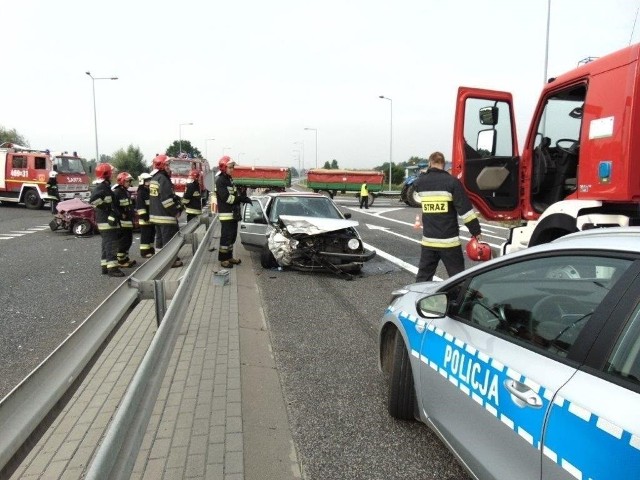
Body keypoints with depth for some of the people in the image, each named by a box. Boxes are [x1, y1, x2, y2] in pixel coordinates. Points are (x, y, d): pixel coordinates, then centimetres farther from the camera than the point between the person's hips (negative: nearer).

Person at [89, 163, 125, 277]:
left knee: (106, 244, 14)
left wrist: (114, 213, 18)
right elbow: (93, 199, -31)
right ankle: (112, 268, -10)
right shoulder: (101, 187, -15)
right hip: (107, 221, -10)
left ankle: (105, 266, 20)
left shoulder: (104, 186, 17)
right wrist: (106, 207, -21)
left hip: (107, 220, 10)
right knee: (111, 244, -10)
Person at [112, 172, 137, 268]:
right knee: (122, 241, -6)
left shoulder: (127, 192, 18)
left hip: (128, 221, 10)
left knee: (128, 241, 15)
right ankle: (121, 261, 0)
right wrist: (121, 215, -22)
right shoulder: (116, 192, -13)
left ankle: (125, 258, 25)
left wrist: (131, 217, 21)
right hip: (121, 222, -10)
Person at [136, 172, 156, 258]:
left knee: (152, 235, 13)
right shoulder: (140, 193, -11)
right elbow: (140, 206, -18)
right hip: (145, 219, -9)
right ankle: (144, 252, -4)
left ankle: (151, 250, 21)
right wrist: (144, 216, -22)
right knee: (145, 236, -7)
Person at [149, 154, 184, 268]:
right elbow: (166, 199, -22)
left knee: (160, 237, 15)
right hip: (165, 215, -10)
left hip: (156, 214, 10)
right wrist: (175, 212, -14)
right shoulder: (163, 179, -16)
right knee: (169, 238, -4)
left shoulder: (154, 178, 16)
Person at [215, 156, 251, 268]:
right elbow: (226, 197, -21)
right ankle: (223, 259, 0)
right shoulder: (220, 180, -13)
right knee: (226, 236, -7)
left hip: (233, 213, 9)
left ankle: (229, 256, 25)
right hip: (226, 214, -9)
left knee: (232, 236, 14)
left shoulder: (229, 179, 17)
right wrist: (242, 198, -19)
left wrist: (243, 197, 2)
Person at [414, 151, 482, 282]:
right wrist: (476, 231, -9)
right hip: (449, 240, -4)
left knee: (423, 276, 13)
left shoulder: (421, 182, 1)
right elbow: (465, 209, -13)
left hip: (428, 240, 4)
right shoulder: (452, 181, -11)